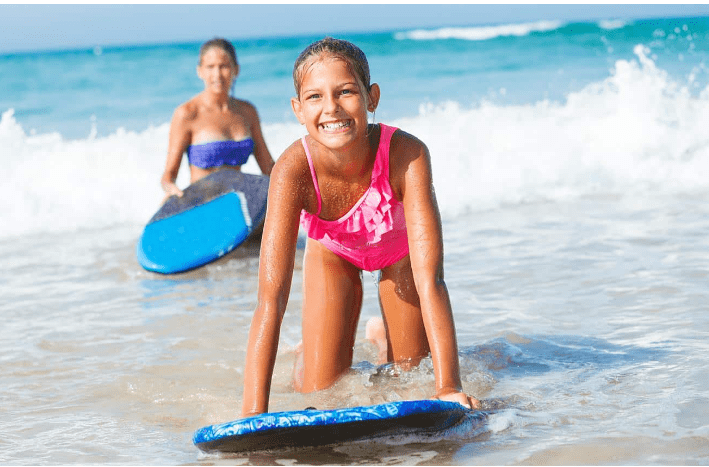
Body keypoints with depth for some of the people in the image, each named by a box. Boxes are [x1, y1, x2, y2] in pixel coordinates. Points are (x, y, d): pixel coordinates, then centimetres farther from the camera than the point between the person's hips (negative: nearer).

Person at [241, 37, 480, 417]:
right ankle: (310, 351, 33)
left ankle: (382, 338, 40)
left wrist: (449, 388, -53)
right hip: (333, 252, 0)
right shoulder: (294, 169, -41)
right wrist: (254, 412, -52)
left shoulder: (406, 155, -43)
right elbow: (271, 300, -44)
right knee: (322, 389, -1)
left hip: (400, 247, 0)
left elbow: (430, 281, -45)